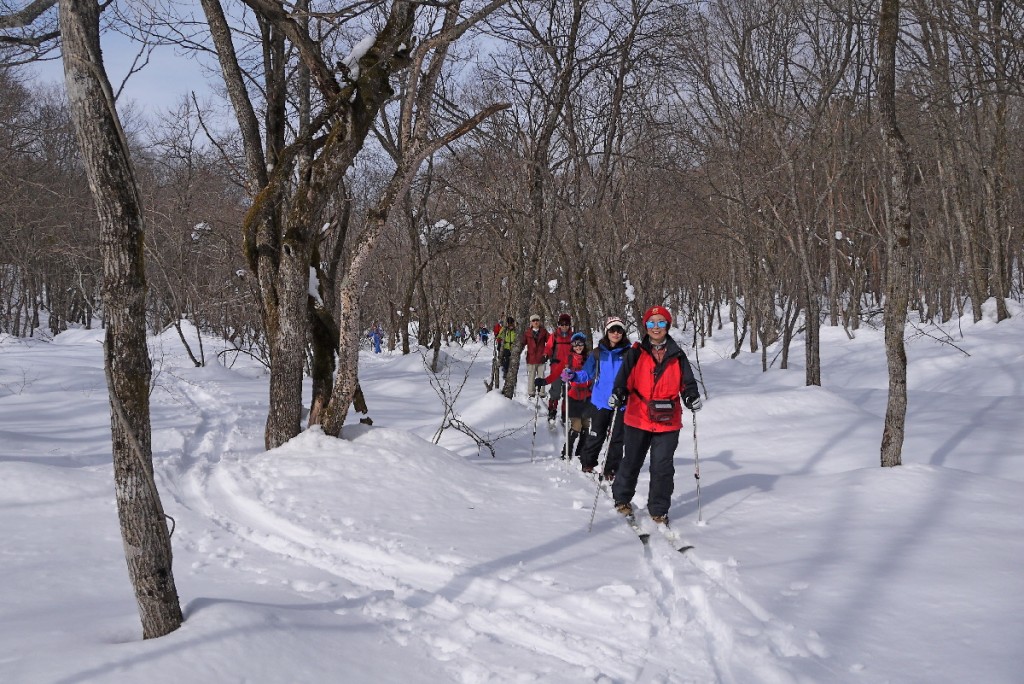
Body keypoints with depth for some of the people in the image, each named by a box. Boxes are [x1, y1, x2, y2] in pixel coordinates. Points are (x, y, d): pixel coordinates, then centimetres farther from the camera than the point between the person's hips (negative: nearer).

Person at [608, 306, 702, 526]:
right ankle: (622, 499, 34)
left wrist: (692, 396, -15)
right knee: (631, 462, 13)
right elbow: (624, 377, -8)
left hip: (668, 422, 1)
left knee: (662, 467, 1)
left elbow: (687, 382, 5)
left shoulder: (677, 355, 6)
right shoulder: (636, 353, 1)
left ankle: (659, 510, 14)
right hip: (638, 419, -1)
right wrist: (617, 394, -26)